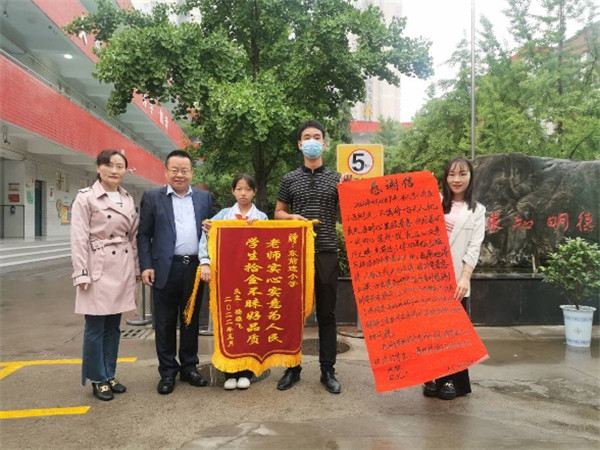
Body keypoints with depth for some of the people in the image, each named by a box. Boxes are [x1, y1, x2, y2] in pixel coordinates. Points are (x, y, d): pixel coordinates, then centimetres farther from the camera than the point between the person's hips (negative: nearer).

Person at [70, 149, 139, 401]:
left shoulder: (128, 199, 10)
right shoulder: (86, 197, -5)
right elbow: (79, 238, -9)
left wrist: (136, 269, 13)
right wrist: (82, 273, -14)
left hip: (123, 269, 5)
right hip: (99, 268, -5)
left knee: (113, 326, 13)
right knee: (95, 327, 2)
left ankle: (109, 376, 25)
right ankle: (98, 380, 16)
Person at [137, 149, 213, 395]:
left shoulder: (204, 197, 10)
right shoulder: (152, 197, 3)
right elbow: (143, 235, 1)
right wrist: (146, 266, -7)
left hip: (195, 267, 2)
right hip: (165, 269, -2)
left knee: (191, 320, 12)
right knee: (165, 323, 7)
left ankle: (189, 367, 26)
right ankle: (167, 372, 20)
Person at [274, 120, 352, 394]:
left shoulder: (336, 178, 6)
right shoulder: (290, 179, 7)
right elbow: (278, 213, 13)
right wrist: (291, 216, -8)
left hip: (326, 253, 0)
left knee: (327, 314, 6)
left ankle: (328, 370, 17)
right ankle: (293, 367, 20)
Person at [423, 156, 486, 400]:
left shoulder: (477, 210, 8)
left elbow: (474, 247, -1)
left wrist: (465, 278, -11)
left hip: (456, 280, 0)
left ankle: (452, 380, 18)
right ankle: (433, 378, 18)